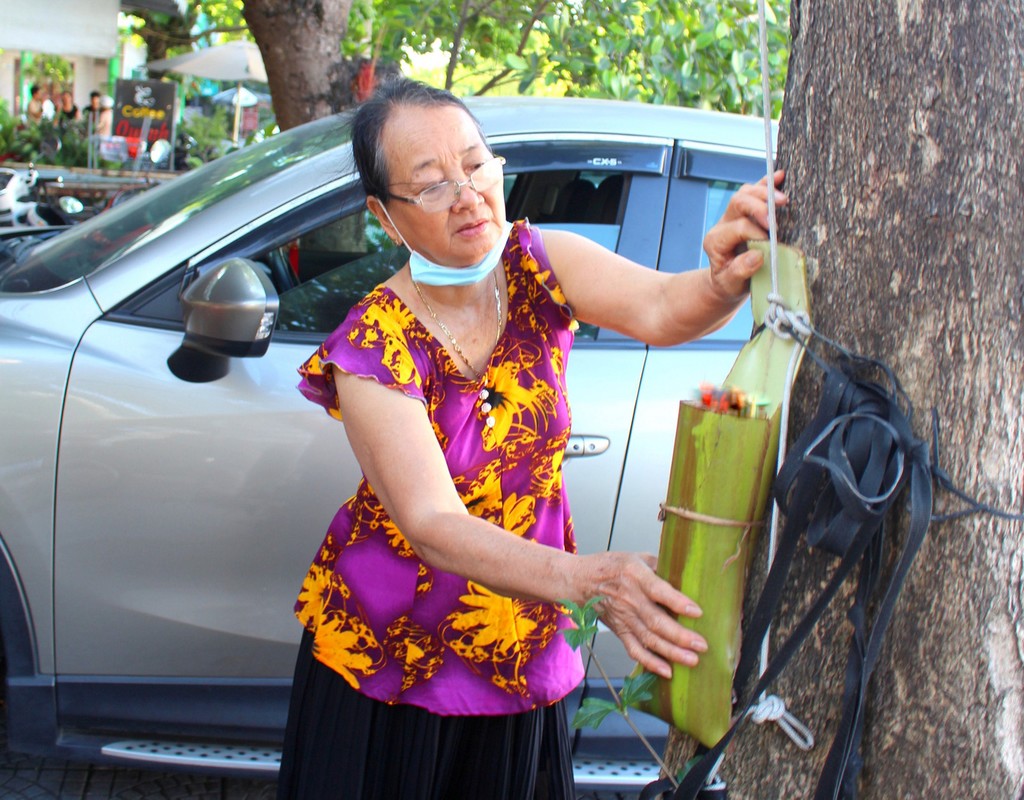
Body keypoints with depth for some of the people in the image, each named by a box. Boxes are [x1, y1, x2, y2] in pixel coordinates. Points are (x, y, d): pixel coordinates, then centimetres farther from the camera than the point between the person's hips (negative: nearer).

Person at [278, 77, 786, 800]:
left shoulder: (542, 267, -10)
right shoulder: (374, 349, -21)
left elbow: (660, 310, -29)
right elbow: (432, 524, -32)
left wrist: (726, 282, -54)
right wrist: (588, 580, -48)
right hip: (388, 652, -3)